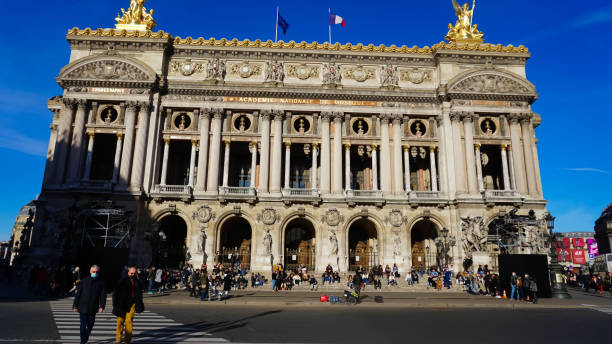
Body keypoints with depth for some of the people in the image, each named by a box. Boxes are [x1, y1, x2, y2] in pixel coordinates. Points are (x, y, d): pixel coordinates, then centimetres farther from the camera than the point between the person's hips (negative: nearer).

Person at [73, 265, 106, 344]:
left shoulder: (101, 282, 1)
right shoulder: (84, 281, -1)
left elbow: (103, 295, 0)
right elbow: (78, 294, 1)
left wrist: (102, 306, -9)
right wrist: (75, 306, -2)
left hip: (93, 309, 2)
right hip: (83, 307, -2)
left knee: (90, 325, 14)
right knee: (83, 325, -4)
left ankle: (86, 337, 38)